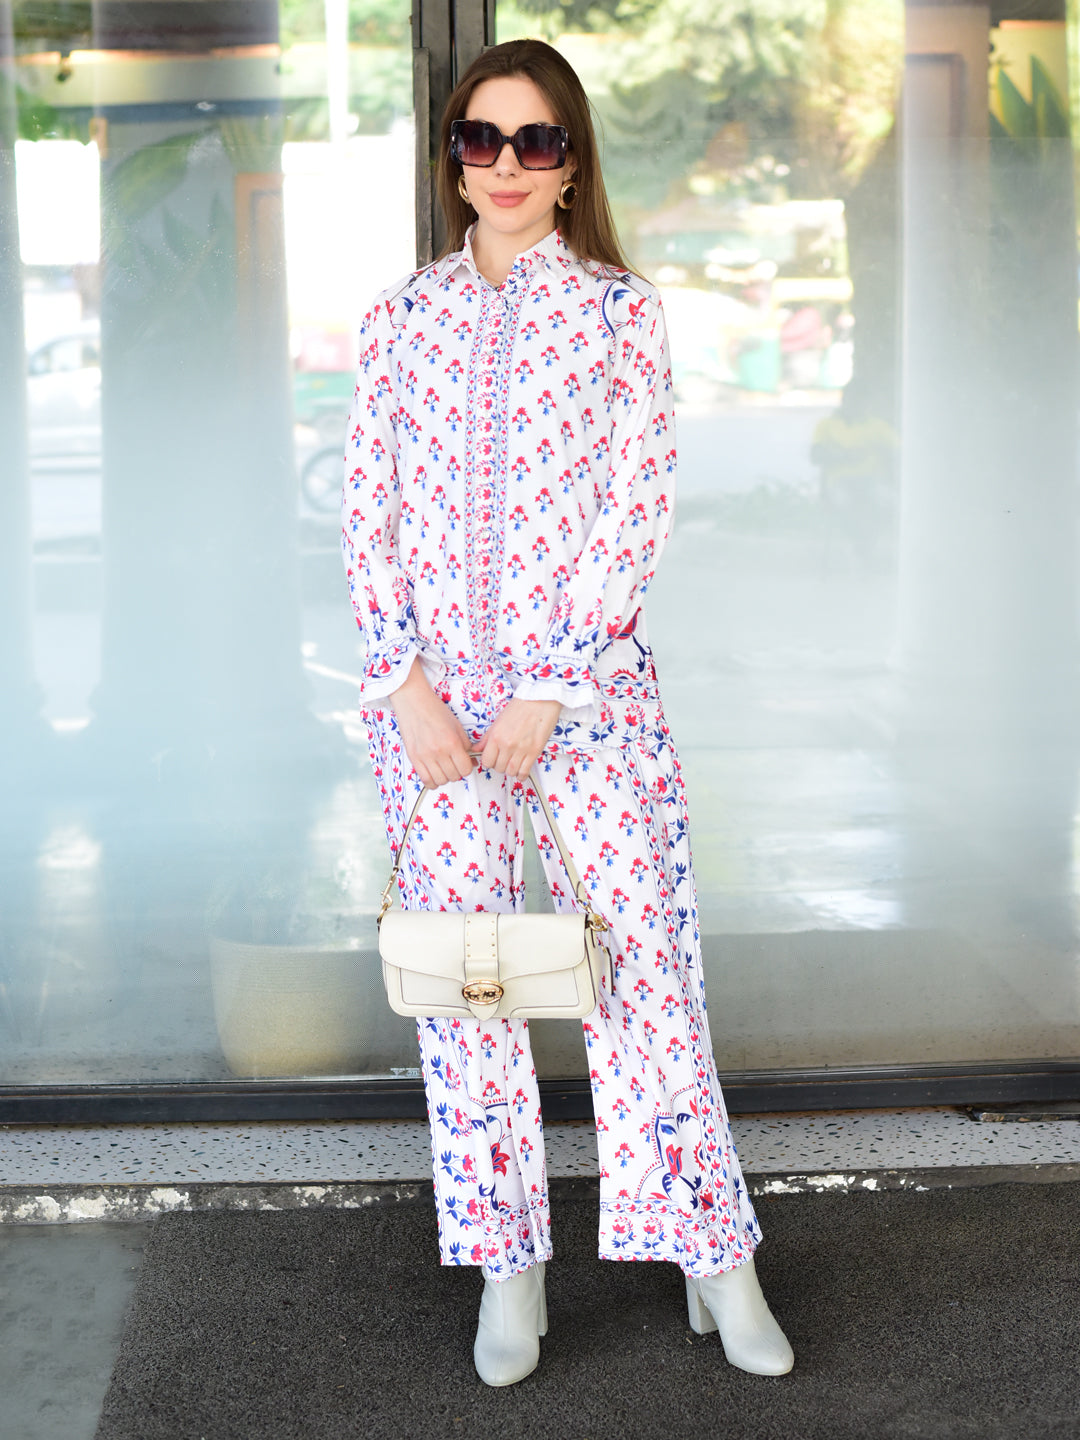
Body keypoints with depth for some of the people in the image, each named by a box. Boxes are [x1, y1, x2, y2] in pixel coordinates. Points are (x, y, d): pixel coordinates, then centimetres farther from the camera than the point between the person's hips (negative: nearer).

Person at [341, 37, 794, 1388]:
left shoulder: (620, 310, 3)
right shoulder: (402, 316, 9)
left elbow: (638, 504, -3)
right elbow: (367, 509, 5)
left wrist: (550, 690, -10)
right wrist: (410, 687, -7)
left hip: (586, 670, -2)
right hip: (430, 680, 2)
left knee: (640, 946, -3)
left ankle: (712, 1254, 11)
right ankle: (508, 1268, 16)